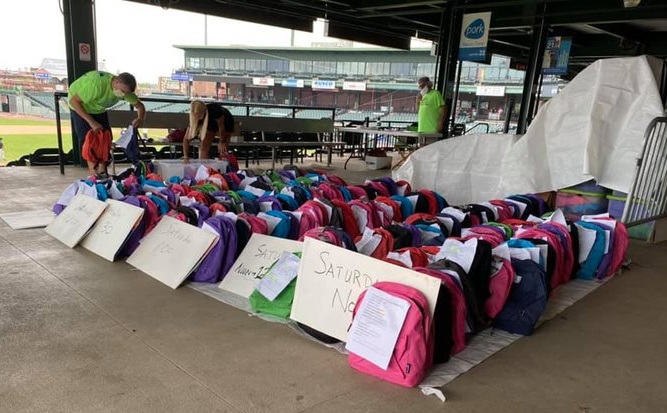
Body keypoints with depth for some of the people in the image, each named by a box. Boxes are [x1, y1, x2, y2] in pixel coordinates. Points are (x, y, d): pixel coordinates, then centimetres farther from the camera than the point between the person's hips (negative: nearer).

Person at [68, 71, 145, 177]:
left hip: (98, 109, 6)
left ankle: (102, 172, 5)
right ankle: (93, 175, -8)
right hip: (80, 106, -6)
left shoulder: (124, 89, -20)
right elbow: (73, 101, -32)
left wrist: (140, 118, -33)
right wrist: (91, 121, -37)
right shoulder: (97, 84, -40)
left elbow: (140, 106, -10)